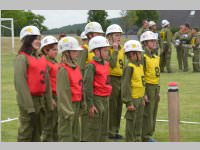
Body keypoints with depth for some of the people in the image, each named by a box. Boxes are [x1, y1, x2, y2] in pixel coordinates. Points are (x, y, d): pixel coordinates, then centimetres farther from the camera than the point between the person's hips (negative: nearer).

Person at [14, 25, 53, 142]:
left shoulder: (41, 59, 13)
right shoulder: (22, 58, -10)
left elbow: (46, 81, 15)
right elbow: (20, 82, -17)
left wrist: (49, 102, 10)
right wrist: (28, 106, -20)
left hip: (41, 100, 8)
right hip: (29, 100, -8)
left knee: (37, 133, 14)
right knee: (26, 133, -3)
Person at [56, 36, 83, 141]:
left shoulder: (76, 67, 9)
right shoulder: (63, 70, -17)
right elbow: (63, 92, -18)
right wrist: (68, 111, -19)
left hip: (77, 104, 9)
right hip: (68, 105, -9)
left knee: (76, 134, 17)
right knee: (66, 134, -1)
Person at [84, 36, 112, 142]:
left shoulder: (106, 64, 11)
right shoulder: (92, 66, -14)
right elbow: (87, 86, -17)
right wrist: (90, 104, -19)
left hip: (105, 99, 8)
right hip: (96, 99, -8)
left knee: (104, 128, 15)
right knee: (95, 129, -2)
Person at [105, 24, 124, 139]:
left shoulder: (122, 50, 13)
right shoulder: (108, 49, -10)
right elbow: (112, 64, -23)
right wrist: (115, 50, -21)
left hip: (121, 79, 7)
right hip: (112, 79, -7)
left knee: (119, 106, 12)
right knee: (112, 106, -3)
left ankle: (116, 130, 20)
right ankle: (111, 131, 4)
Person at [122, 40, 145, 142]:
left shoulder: (140, 66, 11)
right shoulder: (129, 67, -16)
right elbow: (126, 85, -19)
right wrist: (129, 102, -21)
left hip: (140, 99, 9)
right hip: (133, 99, -9)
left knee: (139, 122, 17)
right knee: (131, 122, 0)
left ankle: (137, 140, 28)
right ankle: (130, 142, 7)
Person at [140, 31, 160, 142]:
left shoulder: (156, 58, 14)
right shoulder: (143, 57, -12)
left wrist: (158, 91, 19)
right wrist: (144, 93, -18)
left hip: (155, 87, 8)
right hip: (148, 87, -8)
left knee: (154, 113, 11)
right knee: (147, 113, -4)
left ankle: (150, 134, 20)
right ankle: (146, 136, 2)